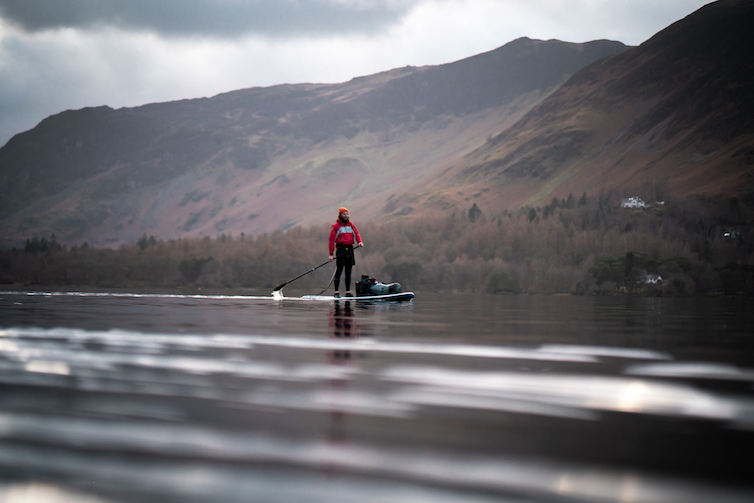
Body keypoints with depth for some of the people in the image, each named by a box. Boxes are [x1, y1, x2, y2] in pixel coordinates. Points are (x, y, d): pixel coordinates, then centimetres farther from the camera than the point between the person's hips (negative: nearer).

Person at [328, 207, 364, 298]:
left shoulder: (351, 225, 15)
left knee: (348, 272, 8)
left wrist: (359, 241, -14)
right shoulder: (336, 226, -1)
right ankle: (336, 292, -6)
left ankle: (348, 292, 11)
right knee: (339, 271, -9)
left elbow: (356, 234, 10)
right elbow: (332, 239, -4)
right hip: (341, 249, -5)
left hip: (350, 249, 5)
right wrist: (331, 254, -9)